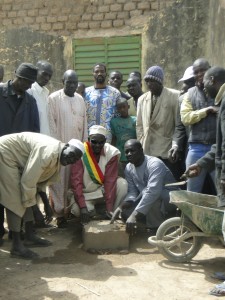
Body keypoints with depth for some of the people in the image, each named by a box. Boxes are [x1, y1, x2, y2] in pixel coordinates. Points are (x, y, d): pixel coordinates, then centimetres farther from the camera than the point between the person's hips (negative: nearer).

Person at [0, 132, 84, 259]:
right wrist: (28, 202, -15)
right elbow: (28, 180, -27)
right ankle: (17, 246, -4)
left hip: (17, 157, 10)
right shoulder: (49, 153, -30)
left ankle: (30, 236, 21)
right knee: (15, 200, -11)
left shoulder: (58, 157, 1)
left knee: (24, 198, 11)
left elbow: (43, 180, 10)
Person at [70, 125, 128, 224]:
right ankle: (92, 210, 2)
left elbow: (110, 181, -19)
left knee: (122, 184, -25)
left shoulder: (112, 153, -15)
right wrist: (83, 207, -33)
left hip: (102, 190, 2)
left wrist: (109, 208, -25)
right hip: (85, 194, -1)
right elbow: (76, 181, -23)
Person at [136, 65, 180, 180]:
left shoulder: (175, 96, -4)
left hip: (169, 151, -4)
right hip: (148, 151, 4)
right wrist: (141, 147, 4)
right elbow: (139, 125, 11)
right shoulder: (142, 99, 10)